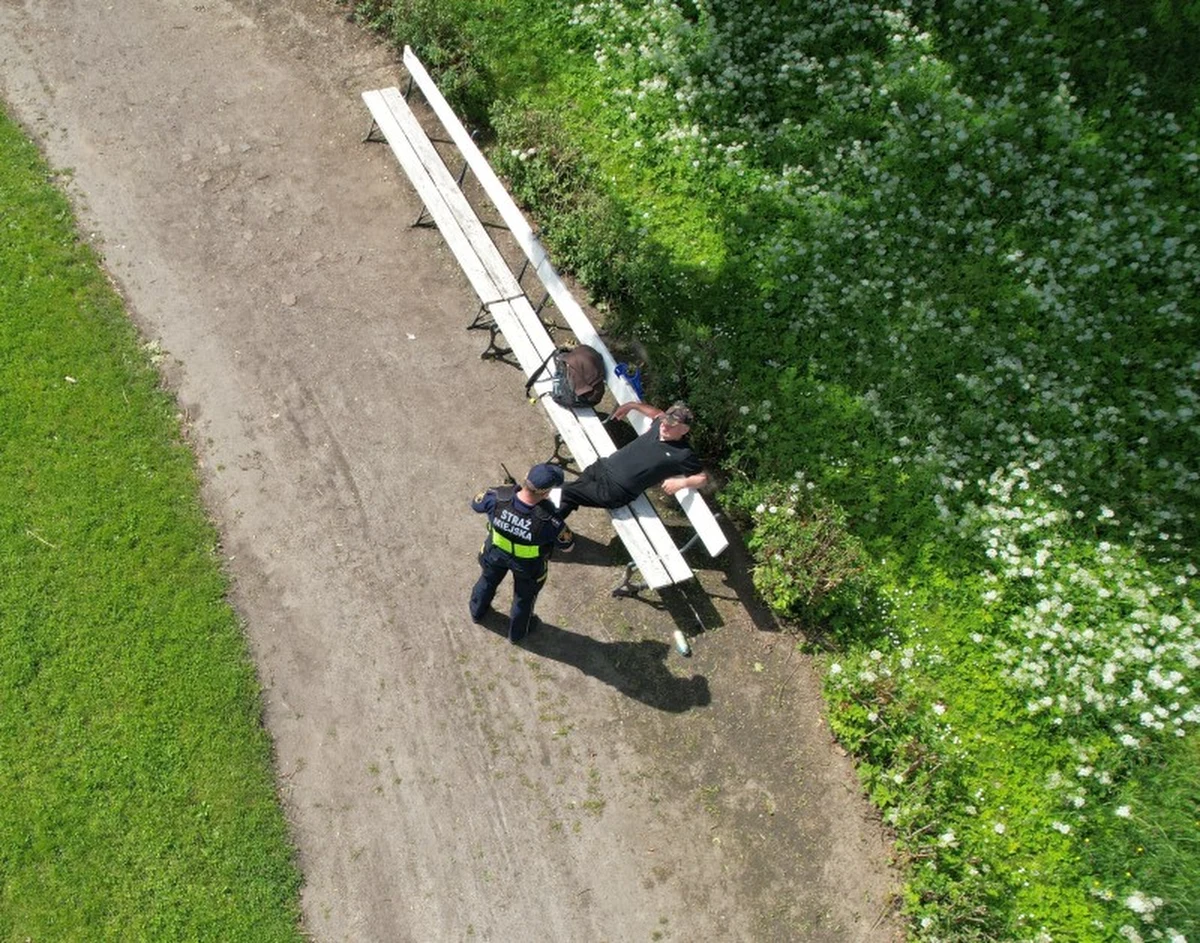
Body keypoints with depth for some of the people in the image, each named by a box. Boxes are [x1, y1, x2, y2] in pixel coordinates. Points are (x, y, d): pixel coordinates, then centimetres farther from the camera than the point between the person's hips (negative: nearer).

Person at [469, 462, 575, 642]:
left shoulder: (498, 497, -36)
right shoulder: (549, 520, -43)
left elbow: (476, 504, -12)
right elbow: (567, 545, -23)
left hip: (495, 553, 3)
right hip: (528, 565, -2)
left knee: (488, 580, 36)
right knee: (524, 597, 30)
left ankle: (477, 611, 65)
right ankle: (517, 632, 58)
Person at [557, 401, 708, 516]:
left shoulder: (682, 454, -15)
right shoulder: (660, 425, 3)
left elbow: (703, 477, -7)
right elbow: (657, 412, 27)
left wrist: (682, 482, -23)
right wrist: (632, 405, 20)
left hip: (615, 490, -7)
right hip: (603, 466, 7)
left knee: (566, 493, -10)